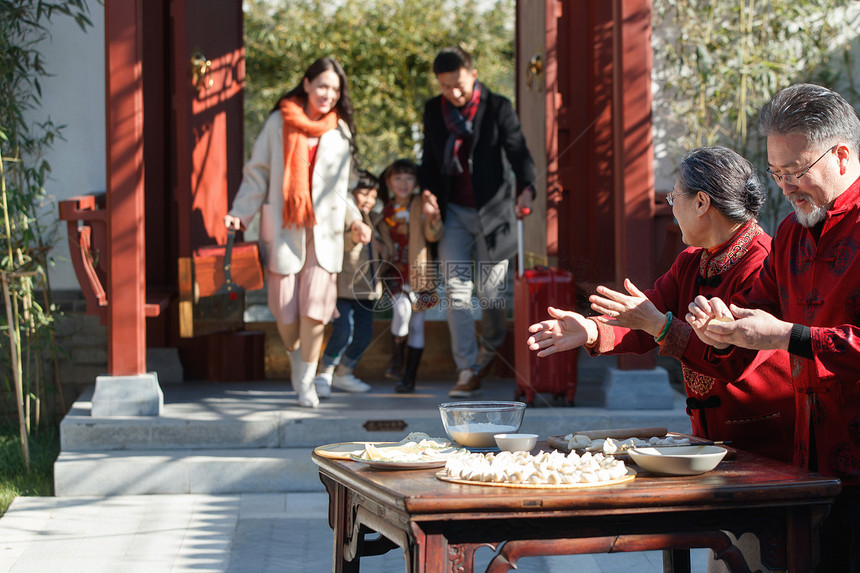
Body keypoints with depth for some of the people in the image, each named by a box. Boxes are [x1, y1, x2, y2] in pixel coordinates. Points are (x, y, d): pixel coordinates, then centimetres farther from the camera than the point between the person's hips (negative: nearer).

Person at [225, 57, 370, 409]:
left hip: (323, 230, 1)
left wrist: (354, 220, 3)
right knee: (285, 310, 0)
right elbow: (257, 173, 4)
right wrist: (241, 213, -7)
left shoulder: (340, 131, 9)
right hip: (283, 228, -1)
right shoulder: (279, 123, 2)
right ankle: (295, 355, 31)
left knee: (315, 308, -9)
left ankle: (306, 382, 5)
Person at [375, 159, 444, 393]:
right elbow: (378, 239, 18)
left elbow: (433, 235, -13)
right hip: (395, 272, 1)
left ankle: (409, 377, 11)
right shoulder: (384, 209, 6)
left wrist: (434, 222, -32)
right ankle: (396, 355, -1)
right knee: (402, 309, -24)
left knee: (417, 324, 3)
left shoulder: (421, 205, -1)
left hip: (418, 272, 0)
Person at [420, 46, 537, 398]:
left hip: (491, 211, -2)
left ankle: (490, 348, 34)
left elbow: (518, 153, -13)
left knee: (491, 293, 4)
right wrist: (427, 190, -6)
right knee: (456, 289, -7)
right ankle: (469, 372, -7)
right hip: (453, 213, 3)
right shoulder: (434, 111, 4)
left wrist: (526, 188, -32)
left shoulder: (497, 108, -7)